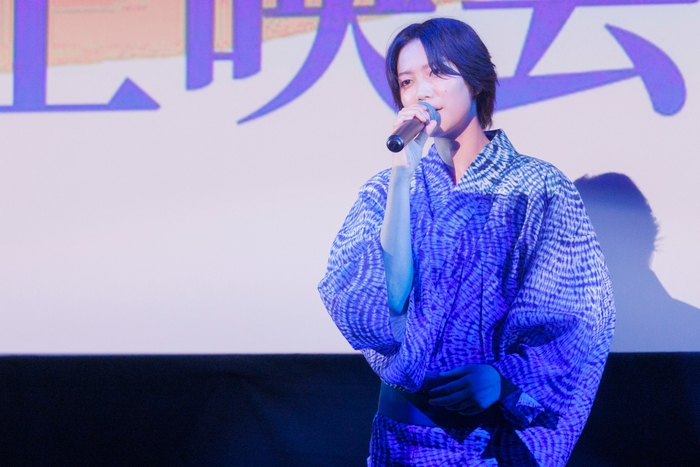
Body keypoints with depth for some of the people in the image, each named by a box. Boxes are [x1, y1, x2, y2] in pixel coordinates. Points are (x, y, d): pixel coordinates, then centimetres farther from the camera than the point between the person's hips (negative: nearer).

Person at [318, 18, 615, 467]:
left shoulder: (538, 187, -5)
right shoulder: (388, 189, 3)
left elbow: (577, 316, -9)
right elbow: (392, 296, -12)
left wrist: (504, 378, -23)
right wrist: (402, 174, -15)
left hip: (507, 428, -2)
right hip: (408, 425, 2)